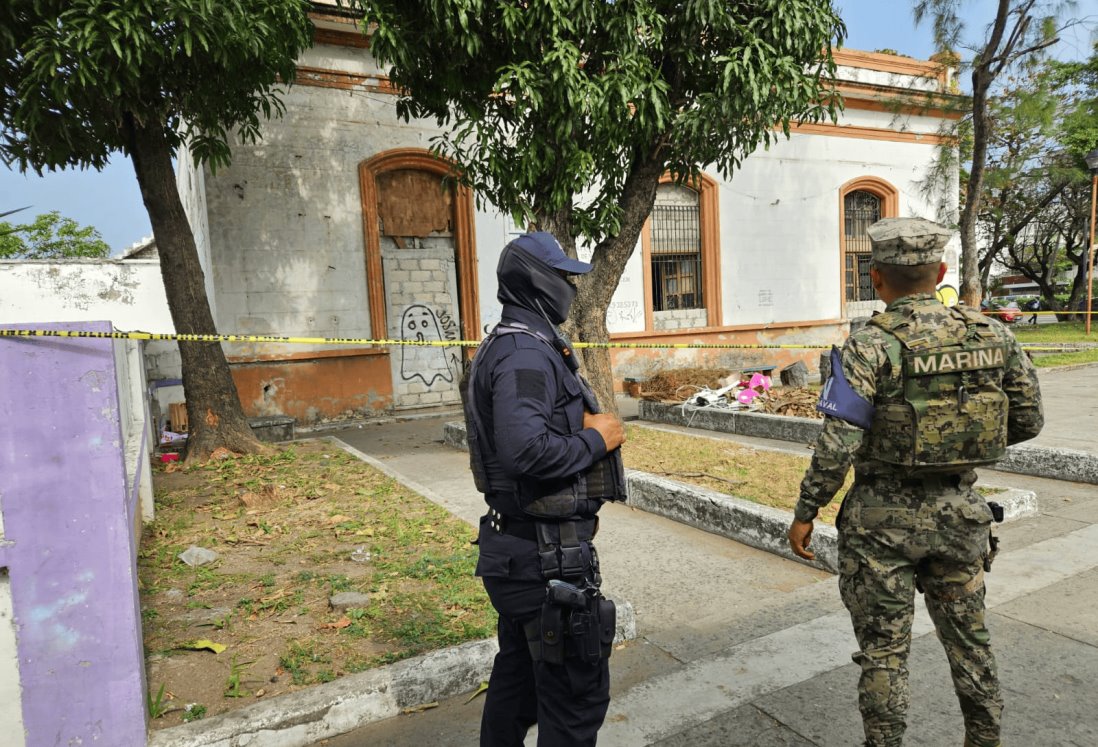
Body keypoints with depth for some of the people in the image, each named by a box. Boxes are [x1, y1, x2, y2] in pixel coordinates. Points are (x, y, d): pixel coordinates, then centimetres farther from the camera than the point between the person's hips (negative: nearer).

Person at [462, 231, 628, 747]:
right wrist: (596, 439, -17)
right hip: (548, 554, -10)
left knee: (519, 673, 24)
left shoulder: (506, 346, 13)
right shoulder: (527, 352, -20)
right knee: (577, 694, 4)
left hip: (519, 545, 10)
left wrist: (586, 427, 7)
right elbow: (527, 450, -32)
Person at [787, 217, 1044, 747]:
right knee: (968, 635, 23)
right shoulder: (992, 335, -2)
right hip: (959, 511, 5)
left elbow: (838, 445, -20)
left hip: (883, 517, -5)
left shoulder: (870, 346, -18)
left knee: (883, 649, 9)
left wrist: (804, 513, -9)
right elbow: (1028, 421, 6)